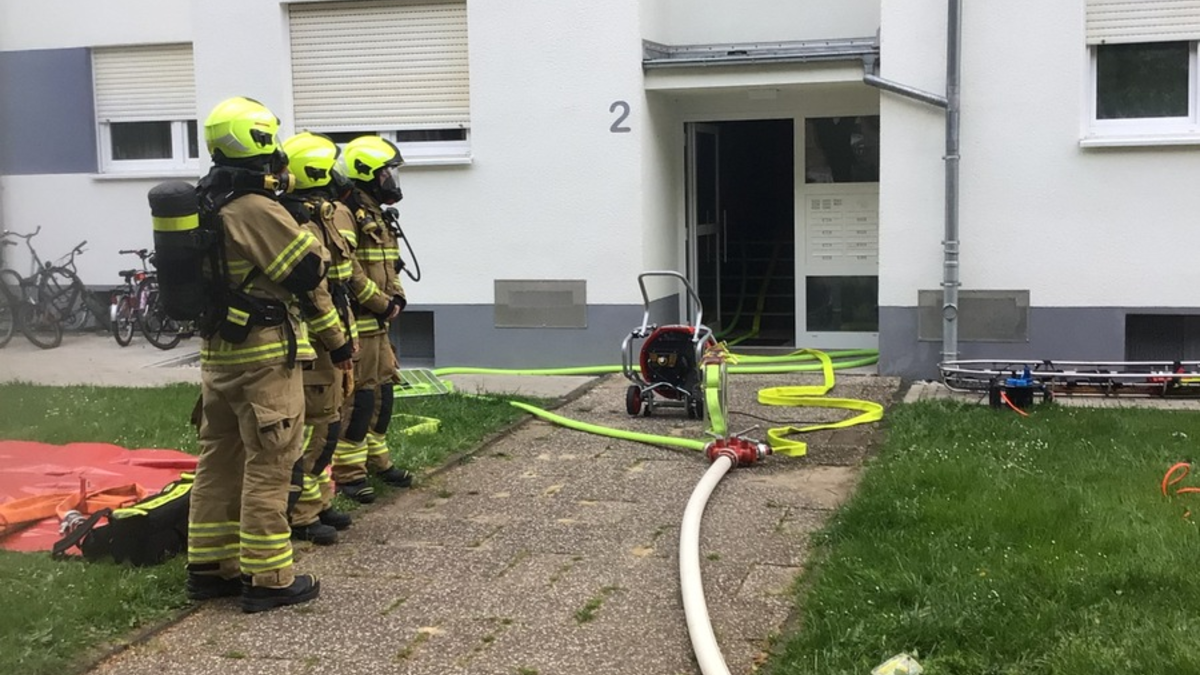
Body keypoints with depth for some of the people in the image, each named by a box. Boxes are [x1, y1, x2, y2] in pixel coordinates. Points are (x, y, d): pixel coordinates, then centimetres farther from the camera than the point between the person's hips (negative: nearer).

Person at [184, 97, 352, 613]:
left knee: (220, 459, 15)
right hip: (263, 355, -9)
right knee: (269, 465, -2)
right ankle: (267, 578, 4)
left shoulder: (208, 206, 10)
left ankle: (209, 568, 23)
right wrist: (336, 340, -2)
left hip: (217, 351, 9)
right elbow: (308, 276, -12)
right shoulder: (258, 210, -17)